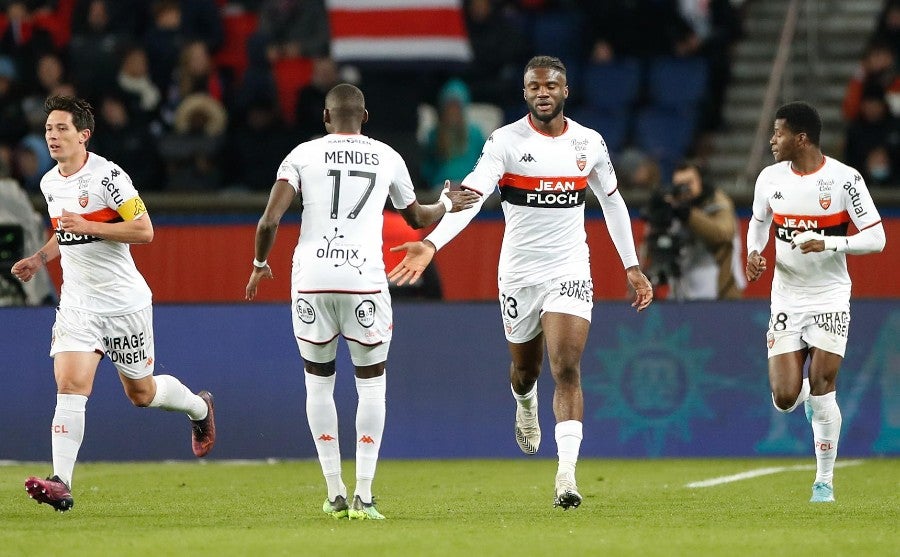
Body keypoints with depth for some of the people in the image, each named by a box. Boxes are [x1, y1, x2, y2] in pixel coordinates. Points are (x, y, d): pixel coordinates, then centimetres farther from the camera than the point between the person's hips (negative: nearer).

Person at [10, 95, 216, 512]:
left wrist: (88, 226, -23)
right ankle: (61, 484, -23)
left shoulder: (107, 176, -15)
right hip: (77, 303, 5)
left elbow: (144, 231, -17)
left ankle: (199, 408, 43)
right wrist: (41, 258, 8)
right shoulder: (49, 184, 7)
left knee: (141, 393, 10)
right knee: (70, 386, -15)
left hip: (124, 302, -5)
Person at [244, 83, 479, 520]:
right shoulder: (388, 158, 10)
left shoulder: (303, 155, 4)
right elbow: (417, 218, 26)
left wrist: (259, 264, 14)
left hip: (311, 279, 0)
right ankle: (363, 496, 1)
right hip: (364, 280, 0)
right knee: (371, 384, 10)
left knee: (319, 382, 15)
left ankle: (335, 494, 12)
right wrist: (448, 205, 46)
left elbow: (269, 221, -4)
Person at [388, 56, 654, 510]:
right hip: (519, 272, 0)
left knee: (567, 370, -15)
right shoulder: (506, 141, -10)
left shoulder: (589, 143, 0)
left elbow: (613, 202, 15)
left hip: (570, 272, 0)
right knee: (525, 368, 17)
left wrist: (632, 267, 16)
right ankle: (526, 405, 56)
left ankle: (566, 475, -20)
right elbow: (471, 195, -22)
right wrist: (431, 244, -37)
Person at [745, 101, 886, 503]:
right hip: (786, 299, 4)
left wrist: (829, 243, -25)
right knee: (784, 399, -6)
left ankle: (825, 481, 3)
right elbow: (759, 221, 21)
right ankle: (808, 393, 33)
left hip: (830, 298, -4)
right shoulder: (770, 178, 1)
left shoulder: (844, 179, -12)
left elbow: (876, 239, -10)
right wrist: (754, 253, 0)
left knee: (822, 390, -11)